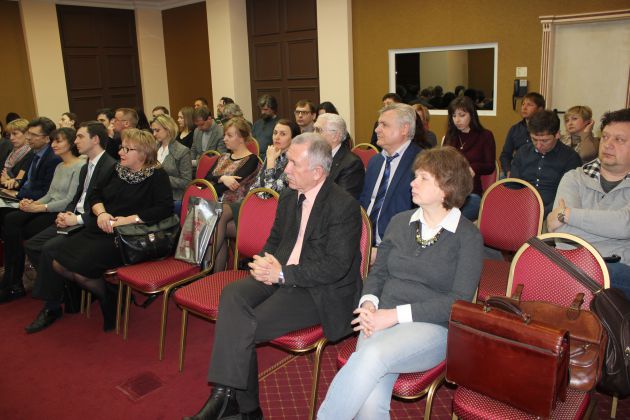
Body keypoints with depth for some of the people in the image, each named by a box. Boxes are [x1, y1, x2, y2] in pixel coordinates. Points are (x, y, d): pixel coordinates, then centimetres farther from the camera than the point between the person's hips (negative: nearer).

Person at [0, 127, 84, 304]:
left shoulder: (80, 167, -9)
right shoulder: (59, 166, 21)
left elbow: (70, 201, -16)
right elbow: (50, 194, 20)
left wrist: (39, 208, -17)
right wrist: (33, 203, 0)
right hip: (49, 209, 8)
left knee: (18, 231, -20)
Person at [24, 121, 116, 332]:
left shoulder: (111, 167, -15)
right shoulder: (86, 168, 18)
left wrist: (78, 219, -19)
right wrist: (67, 214, 1)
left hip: (91, 225, -10)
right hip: (74, 220, 10)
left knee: (50, 249, -25)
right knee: (32, 245, -2)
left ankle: (52, 307, -7)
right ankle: (63, 289, 7)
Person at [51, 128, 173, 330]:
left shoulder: (157, 176, -6)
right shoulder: (117, 170, 15)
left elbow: (165, 208, -17)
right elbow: (95, 194, 20)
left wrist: (130, 219, -21)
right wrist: (101, 212, -3)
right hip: (101, 229, 8)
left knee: (81, 270, -22)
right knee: (59, 264, -7)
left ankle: (111, 302, 6)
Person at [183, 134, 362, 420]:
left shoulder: (344, 206, -14)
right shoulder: (288, 197, 11)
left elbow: (337, 267, -18)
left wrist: (282, 273, -20)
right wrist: (265, 263, -2)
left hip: (320, 290, -7)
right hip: (280, 274, 7)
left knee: (245, 326, -23)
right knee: (233, 295, -21)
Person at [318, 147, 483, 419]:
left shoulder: (468, 236, 0)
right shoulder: (400, 222, 16)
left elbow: (459, 300, -8)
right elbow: (377, 272, 18)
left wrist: (396, 314, -15)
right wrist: (369, 303, -5)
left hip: (431, 327, -3)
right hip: (382, 322, 3)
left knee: (371, 356, -34)